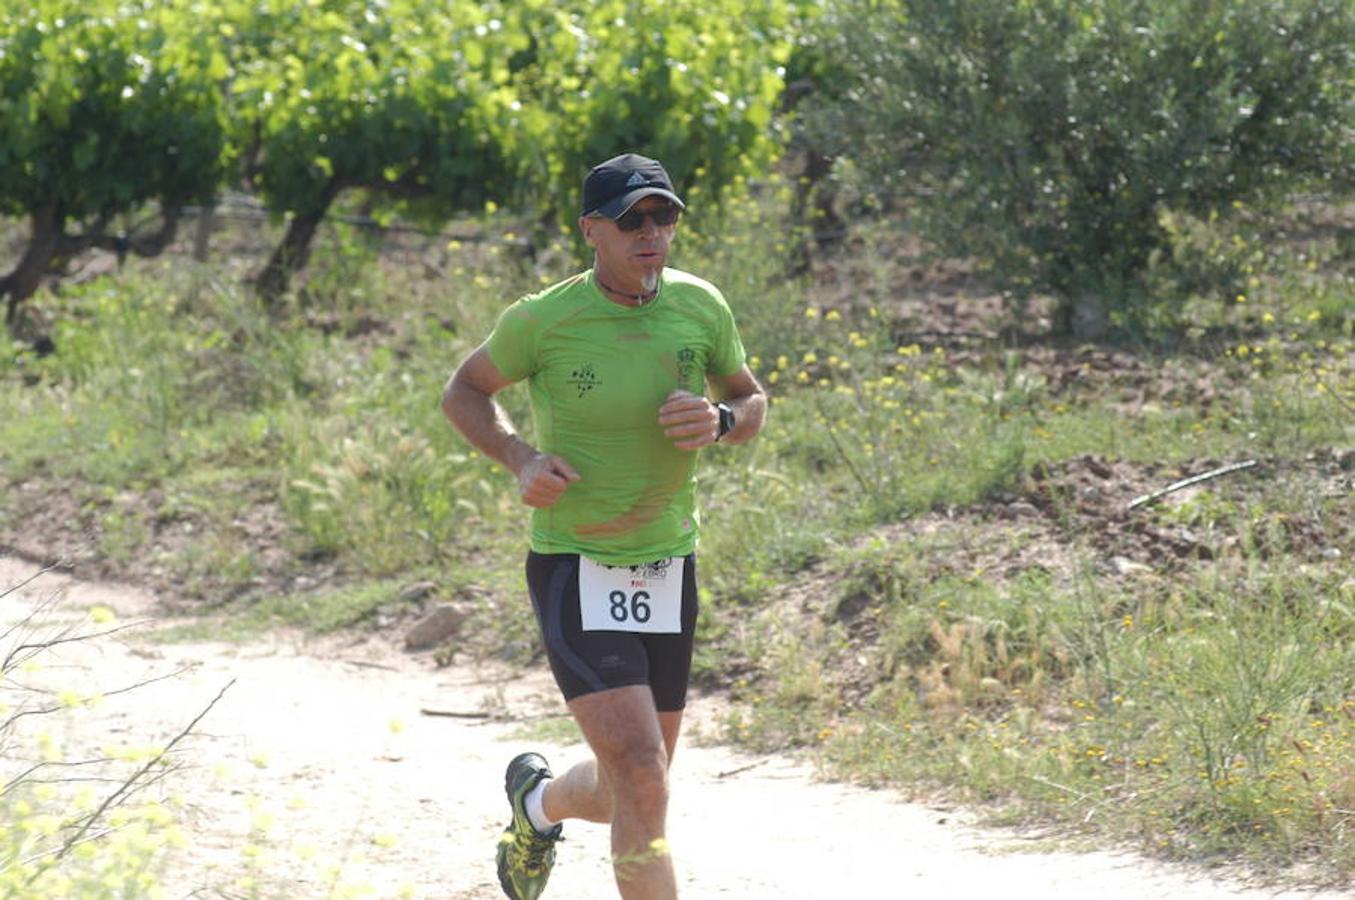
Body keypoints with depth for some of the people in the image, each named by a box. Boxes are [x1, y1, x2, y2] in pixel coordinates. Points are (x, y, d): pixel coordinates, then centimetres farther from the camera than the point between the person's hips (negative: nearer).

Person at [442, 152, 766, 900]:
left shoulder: (699, 307, -3)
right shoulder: (542, 321, -13)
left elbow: (752, 402, 12)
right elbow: (464, 392, 4)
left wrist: (718, 423, -12)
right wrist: (521, 459, -14)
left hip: (668, 569, 5)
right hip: (574, 574, -5)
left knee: (628, 795, 16)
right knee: (643, 787, -20)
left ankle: (539, 803, 51)